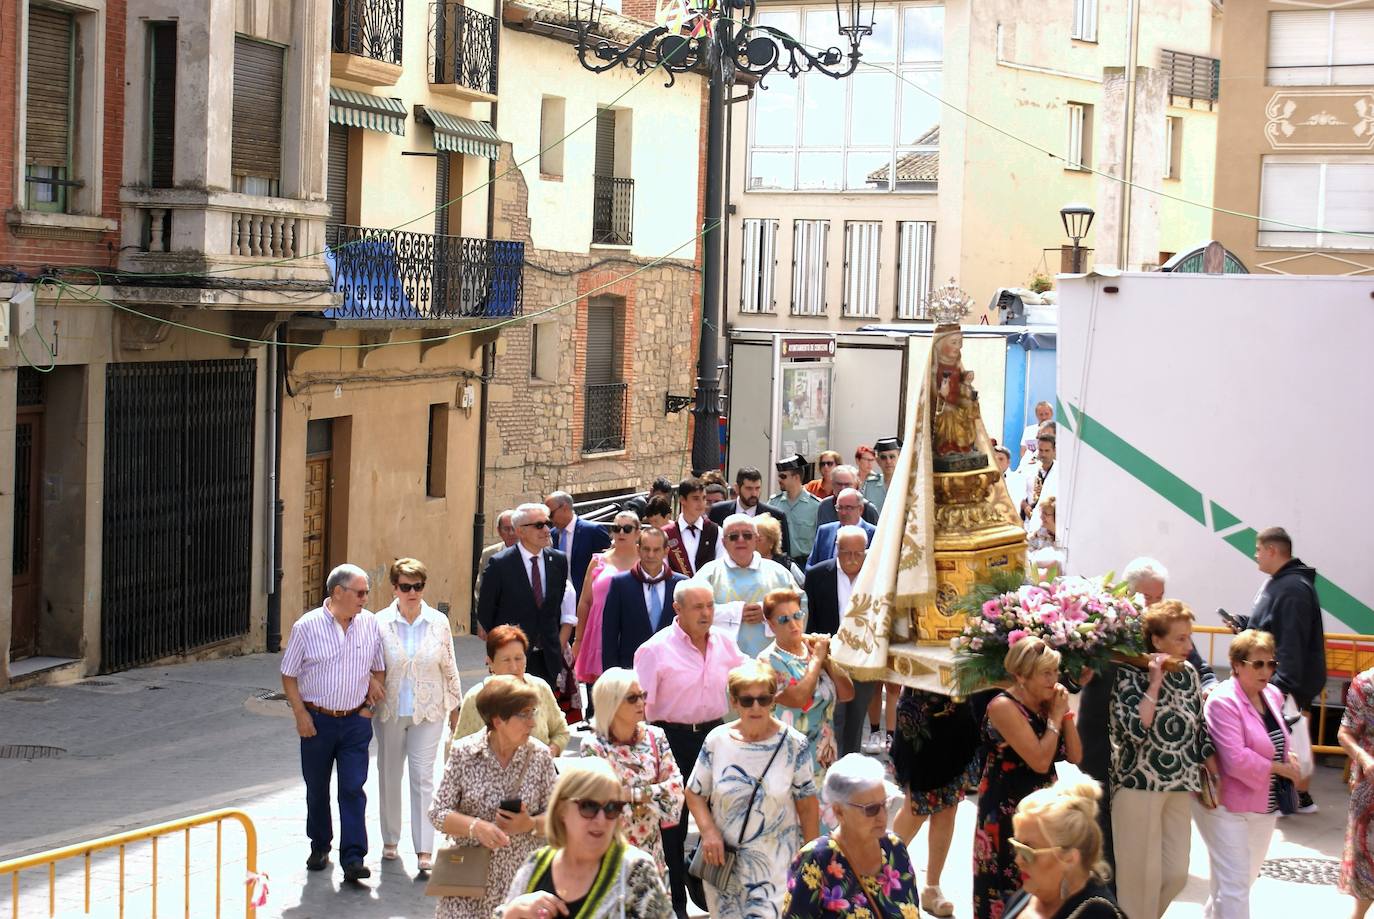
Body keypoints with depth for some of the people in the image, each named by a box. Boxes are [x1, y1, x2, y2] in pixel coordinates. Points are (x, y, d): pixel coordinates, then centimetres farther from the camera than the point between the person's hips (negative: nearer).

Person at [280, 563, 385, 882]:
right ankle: (319, 847, 30)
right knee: (317, 789, 12)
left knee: (353, 789, -7)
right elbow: (288, 675, -1)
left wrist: (371, 706, 4)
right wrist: (300, 714, -7)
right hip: (317, 720, -1)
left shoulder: (370, 624, 0)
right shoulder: (307, 627, -7)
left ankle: (353, 859, -8)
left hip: (356, 721, 1)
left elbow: (379, 667, 14)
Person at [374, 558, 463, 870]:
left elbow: (449, 668, 7)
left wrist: (455, 707, 9)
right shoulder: (380, 623, -4)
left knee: (423, 777, -5)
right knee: (389, 775, 11)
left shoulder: (438, 622, 0)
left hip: (427, 713, 0)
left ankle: (424, 850, -4)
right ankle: (390, 840, 28)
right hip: (389, 712, 1)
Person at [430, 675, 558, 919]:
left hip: (522, 878, 1)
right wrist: (476, 826, -19)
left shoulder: (540, 755, 0)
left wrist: (530, 825, -16)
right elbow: (438, 813, -3)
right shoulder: (464, 753, -4)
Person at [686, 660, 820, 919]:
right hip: (724, 858, 2)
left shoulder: (793, 744, -7)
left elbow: (807, 803, -1)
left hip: (776, 862, -2)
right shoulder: (717, 740, -3)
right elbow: (694, 794, 6)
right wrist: (708, 831, -10)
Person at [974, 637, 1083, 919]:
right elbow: (1040, 761, -23)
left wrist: (1065, 714, -4)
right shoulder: (1003, 707, -16)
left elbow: (1075, 756, 5)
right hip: (1007, 813, -7)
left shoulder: (1046, 704, 7)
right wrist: (1056, 717, -13)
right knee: (1008, 891, -2)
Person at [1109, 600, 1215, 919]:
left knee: (1176, 874, 9)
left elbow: (1199, 730, 13)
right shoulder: (1129, 674, -11)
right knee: (1141, 874, 1)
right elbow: (1136, 729, -23)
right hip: (1139, 785, -6)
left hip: (1180, 787, 6)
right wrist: (1155, 683, -20)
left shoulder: (1188, 672, 7)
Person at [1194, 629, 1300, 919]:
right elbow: (1236, 759, -27)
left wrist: (1288, 757, 2)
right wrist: (1281, 769, -16)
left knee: (1247, 876, 20)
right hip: (1228, 805, -8)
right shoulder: (1224, 701, -20)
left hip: (1265, 805, 8)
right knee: (1234, 883, -7)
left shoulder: (1273, 695, 6)